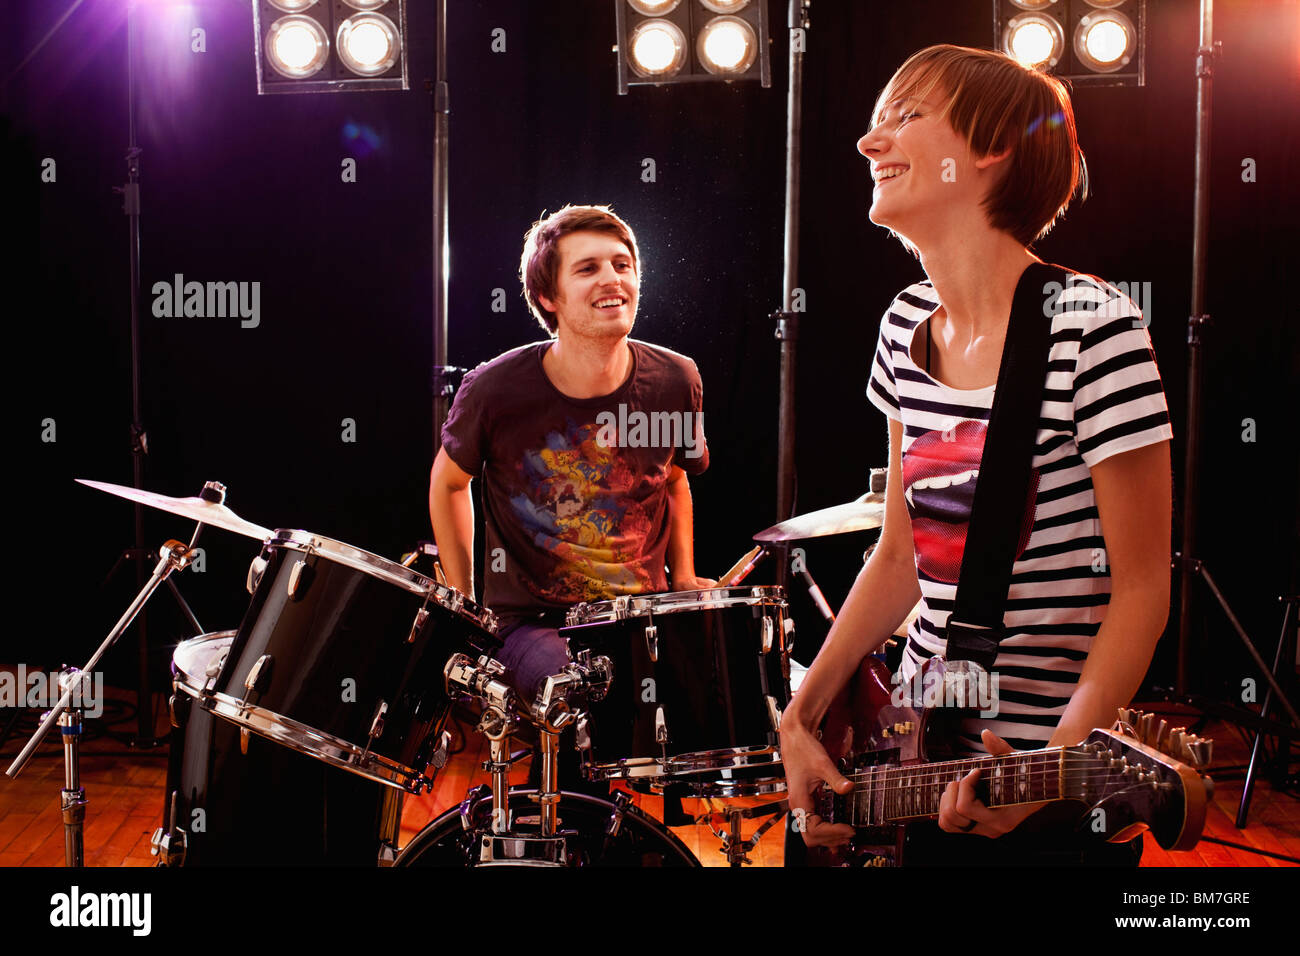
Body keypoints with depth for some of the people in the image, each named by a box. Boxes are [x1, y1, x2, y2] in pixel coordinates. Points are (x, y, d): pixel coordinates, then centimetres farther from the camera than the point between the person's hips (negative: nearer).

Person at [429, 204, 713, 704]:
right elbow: (448, 481, 8)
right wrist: (464, 605, 6)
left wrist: (684, 578, 7)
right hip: (531, 621, -3)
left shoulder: (675, 382, -4)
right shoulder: (494, 390, -13)